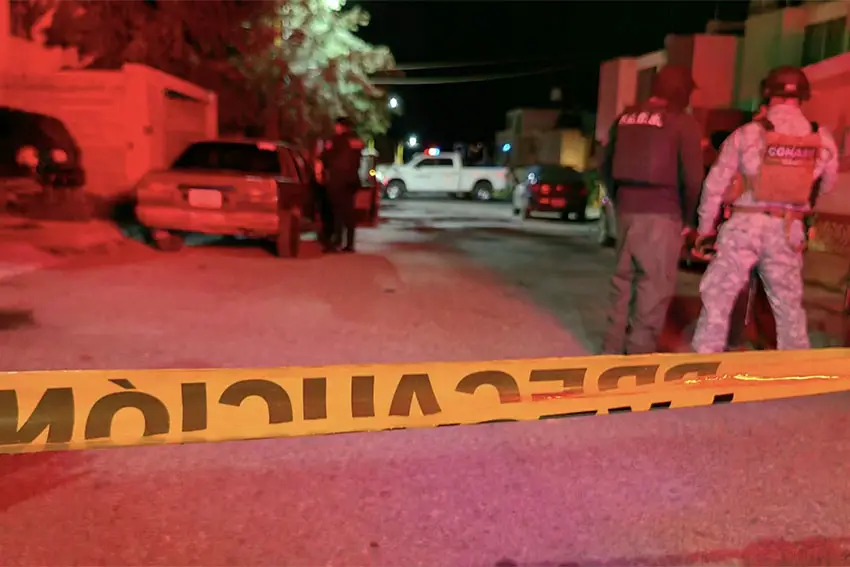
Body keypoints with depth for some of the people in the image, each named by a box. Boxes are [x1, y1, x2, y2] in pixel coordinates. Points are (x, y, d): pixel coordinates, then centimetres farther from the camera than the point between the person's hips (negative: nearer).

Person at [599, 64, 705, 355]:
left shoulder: (626, 118, 12)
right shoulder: (683, 122, -5)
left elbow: (606, 167, 15)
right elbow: (692, 177, -9)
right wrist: (687, 218, 3)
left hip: (626, 210, 6)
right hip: (661, 213, -6)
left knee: (624, 279, 15)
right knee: (655, 285, 1)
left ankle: (613, 346, 22)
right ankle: (639, 350, 4)